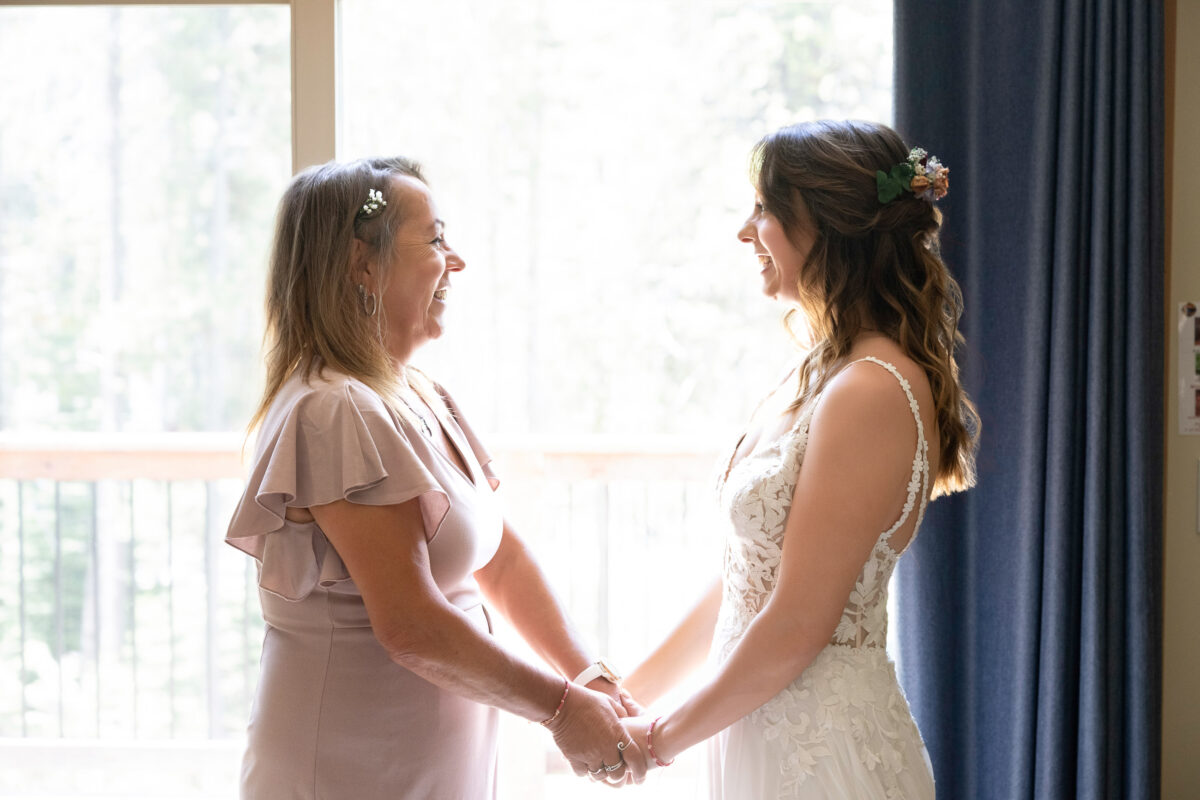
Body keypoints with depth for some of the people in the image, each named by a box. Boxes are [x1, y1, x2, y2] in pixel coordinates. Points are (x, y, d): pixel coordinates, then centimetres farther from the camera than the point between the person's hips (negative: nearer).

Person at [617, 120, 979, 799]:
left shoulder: (871, 395, -20)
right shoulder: (821, 376, 9)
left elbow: (796, 628, -21)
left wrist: (661, 738, -9)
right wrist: (628, 696, 14)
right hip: (766, 735, 8)